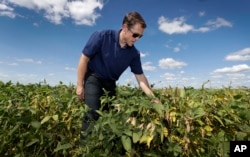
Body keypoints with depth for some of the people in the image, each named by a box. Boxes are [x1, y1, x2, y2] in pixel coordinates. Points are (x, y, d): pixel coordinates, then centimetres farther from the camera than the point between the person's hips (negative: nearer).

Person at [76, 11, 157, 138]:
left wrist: (153, 98, -14)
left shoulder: (134, 53, -10)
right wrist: (80, 85, -11)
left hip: (110, 82, 5)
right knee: (92, 113, -15)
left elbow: (140, 77, -6)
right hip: (93, 78, -4)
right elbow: (84, 59, -14)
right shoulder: (102, 37, -21)